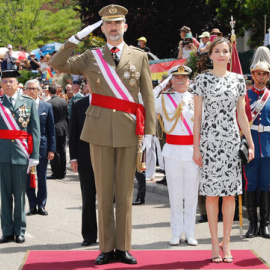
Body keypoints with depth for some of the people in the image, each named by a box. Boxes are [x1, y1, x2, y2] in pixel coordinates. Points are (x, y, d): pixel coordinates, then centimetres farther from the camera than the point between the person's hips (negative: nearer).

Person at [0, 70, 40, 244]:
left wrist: (34, 156, -3)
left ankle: (20, 231, 11)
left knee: (20, 194, 4)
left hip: (21, 153, -1)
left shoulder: (29, 103, 6)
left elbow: (35, 131, 4)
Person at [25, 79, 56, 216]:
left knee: (42, 179, 7)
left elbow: (51, 130, 4)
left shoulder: (47, 106, 3)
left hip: (42, 147, 0)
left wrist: (51, 149, -1)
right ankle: (32, 206, 13)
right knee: (28, 179, 4)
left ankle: (41, 205, 16)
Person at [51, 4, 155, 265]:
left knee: (125, 193, 4)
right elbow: (58, 64, 3)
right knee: (104, 192, 3)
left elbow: (148, 96, 5)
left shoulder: (140, 56, 8)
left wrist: (149, 131, -2)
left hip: (128, 131, 0)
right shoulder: (91, 57, 10)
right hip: (100, 131, 0)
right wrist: (77, 37, -3)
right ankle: (106, 249, 10)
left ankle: (123, 248, 11)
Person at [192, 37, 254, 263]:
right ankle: (215, 244, 8)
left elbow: (242, 115, 11)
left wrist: (251, 144, 7)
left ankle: (226, 243, 11)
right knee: (212, 192, 0)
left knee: (231, 193, 2)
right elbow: (197, 116, 2)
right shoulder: (202, 80, 2)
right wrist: (196, 147, -3)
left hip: (232, 140, 2)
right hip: (210, 140, -2)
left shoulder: (238, 80, 8)